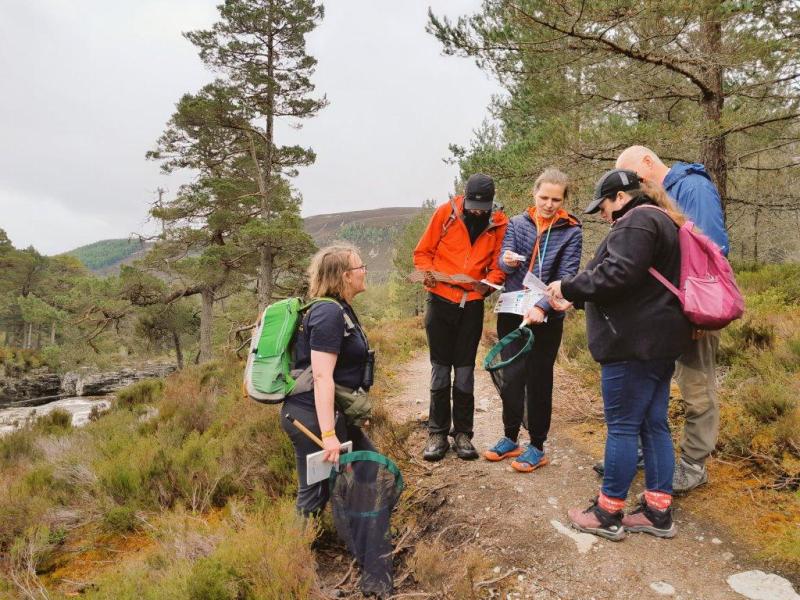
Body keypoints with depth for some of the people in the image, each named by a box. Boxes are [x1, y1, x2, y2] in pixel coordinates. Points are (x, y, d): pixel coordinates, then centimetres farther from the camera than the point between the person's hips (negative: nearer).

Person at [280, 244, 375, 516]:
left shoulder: (340, 309, 11)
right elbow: (322, 376, -26)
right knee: (315, 495, 1)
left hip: (332, 413, 10)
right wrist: (328, 435, -29)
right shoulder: (329, 313, -20)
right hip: (314, 416, -10)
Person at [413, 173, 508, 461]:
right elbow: (423, 252, 3)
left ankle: (462, 433, 18)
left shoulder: (499, 224, -1)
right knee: (440, 369, 5)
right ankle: (437, 433, 15)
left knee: (465, 370, 7)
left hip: (472, 305, 1)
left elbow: (498, 265, 5)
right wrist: (428, 273, -16)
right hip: (440, 300, -1)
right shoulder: (446, 213, -4)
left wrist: (488, 282, -15)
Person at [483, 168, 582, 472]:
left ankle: (537, 447, 17)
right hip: (511, 313, 3)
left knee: (538, 381, 4)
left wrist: (542, 307, -23)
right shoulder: (517, 223, 6)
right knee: (510, 377, 11)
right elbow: (502, 263, -3)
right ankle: (510, 439, 26)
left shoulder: (571, 231, -2)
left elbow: (566, 277, -10)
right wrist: (507, 261, -27)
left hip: (546, 318, -3)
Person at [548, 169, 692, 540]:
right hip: (659, 341, 10)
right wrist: (576, 297, 18)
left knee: (622, 426, -2)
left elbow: (617, 275, -24)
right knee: (653, 424, 12)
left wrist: (568, 287, -12)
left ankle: (608, 513, 9)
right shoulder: (660, 222, 22)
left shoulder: (637, 221, -12)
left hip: (634, 343, -10)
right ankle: (658, 511, 20)